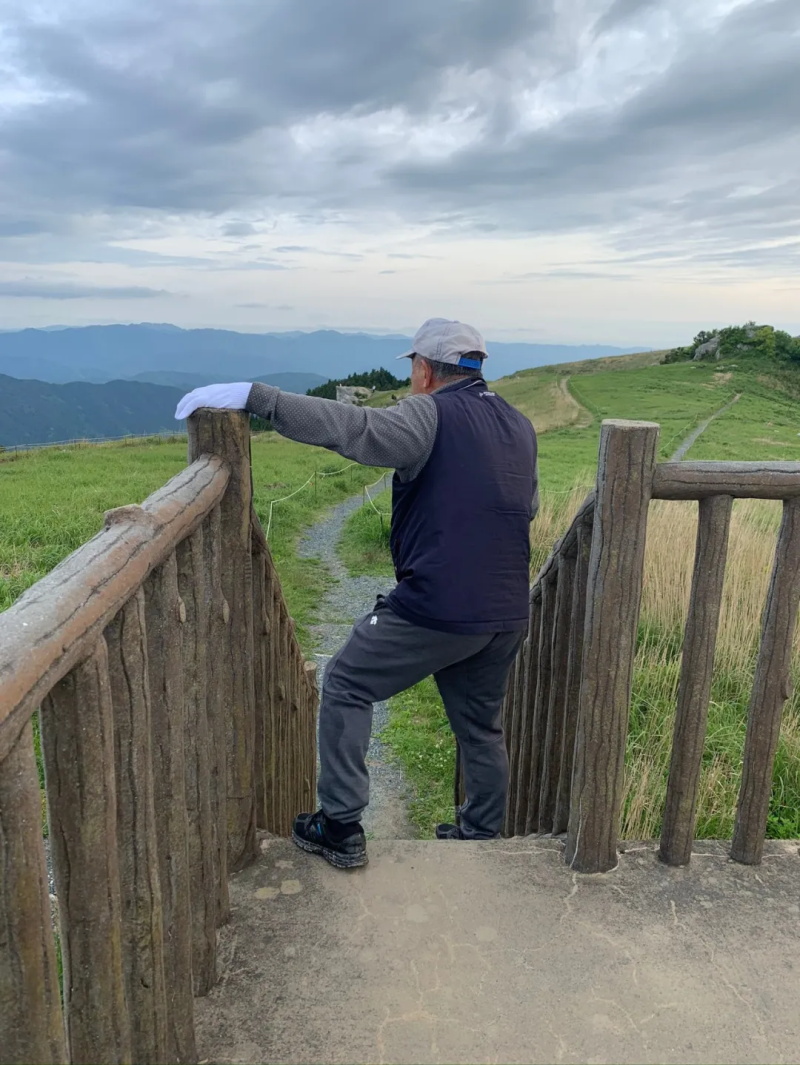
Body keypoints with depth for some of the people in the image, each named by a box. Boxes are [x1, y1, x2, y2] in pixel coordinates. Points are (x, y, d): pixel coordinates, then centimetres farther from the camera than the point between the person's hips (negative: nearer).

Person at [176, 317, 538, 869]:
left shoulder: (431, 416, -11)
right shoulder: (521, 426, 12)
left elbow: (350, 426, -27)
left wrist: (251, 395, -29)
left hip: (437, 608, -7)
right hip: (507, 616, 8)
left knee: (347, 685, 10)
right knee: (481, 725, 23)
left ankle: (341, 828, 14)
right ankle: (484, 834, 37)